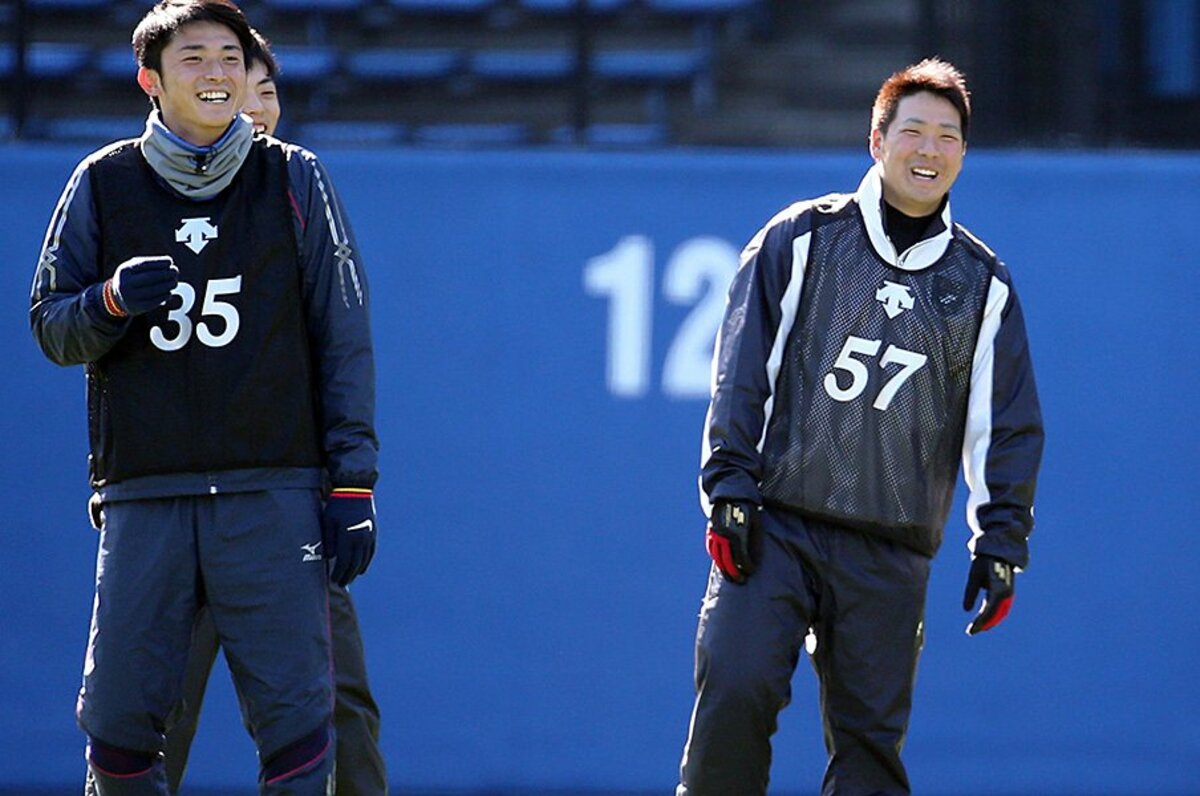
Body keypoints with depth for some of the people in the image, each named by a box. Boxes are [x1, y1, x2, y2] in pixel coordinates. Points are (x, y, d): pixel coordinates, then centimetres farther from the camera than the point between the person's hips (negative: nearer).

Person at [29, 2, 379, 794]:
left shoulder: (295, 179, 8)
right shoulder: (104, 185, 10)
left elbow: (344, 336, 7)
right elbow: (51, 327, 11)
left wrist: (353, 484, -1)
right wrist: (113, 300, -12)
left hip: (274, 491, -1)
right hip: (145, 496, 1)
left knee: (295, 719, -8)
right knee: (117, 721, -2)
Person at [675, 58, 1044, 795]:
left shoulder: (983, 284, 11)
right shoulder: (801, 239, 5)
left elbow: (1007, 422, 14)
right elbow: (742, 368, 3)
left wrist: (1001, 543, 8)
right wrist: (731, 488, -5)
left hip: (891, 554, 2)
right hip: (775, 526, -2)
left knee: (872, 734, 0)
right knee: (735, 688, -16)